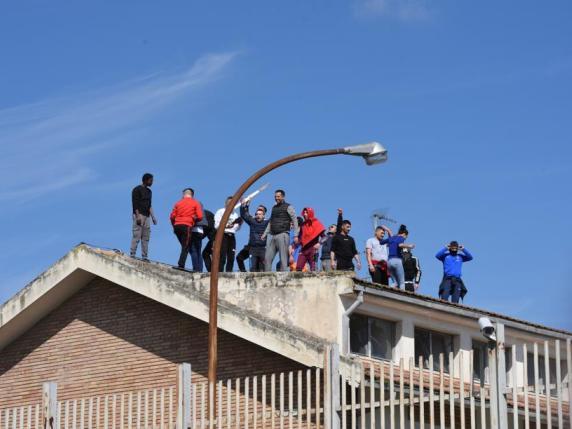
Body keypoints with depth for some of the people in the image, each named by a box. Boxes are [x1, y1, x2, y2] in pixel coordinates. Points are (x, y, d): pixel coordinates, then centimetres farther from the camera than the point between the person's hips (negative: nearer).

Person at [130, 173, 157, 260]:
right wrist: (138, 216, -18)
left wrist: (153, 217, 16)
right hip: (139, 215, -7)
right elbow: (135, 203, -9)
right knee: (137, 235, -13)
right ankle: (132, 254, -14)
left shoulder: (149, 191, 21)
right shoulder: (137, 190, -2)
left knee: (146, 237, 1)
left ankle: (145, 256, 0)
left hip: (147, 216, 7)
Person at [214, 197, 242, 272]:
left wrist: (239, 224, 0)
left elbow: (236, 228, 19)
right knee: (222, 257, -12)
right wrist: (226, 226, -20)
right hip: (223, 235, -6)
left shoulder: (235, 214, 22)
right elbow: (217, 225, -5)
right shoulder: (220, 212, 5)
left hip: (231, 236, 6)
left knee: (231, 258, -2)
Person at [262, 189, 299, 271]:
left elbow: (295, 221, -3)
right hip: (273, 236, 7)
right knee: (267, 258, 0)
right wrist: (265, 234, 19)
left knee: (283, 259, -10)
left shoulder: (288, 207, 3)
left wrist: (296, 235, -12)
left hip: (283, 235, -7)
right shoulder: (274, 208, 22)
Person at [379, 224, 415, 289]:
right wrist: (409, 246, -8)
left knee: (396, 283, 10)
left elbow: (380, 242, 24)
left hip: (389, 261, 6)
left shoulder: (391, 238, 20)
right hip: (397, 260, -6)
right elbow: (400, 245, -21)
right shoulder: (401, 238, 1)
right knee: (402, 283, -3)